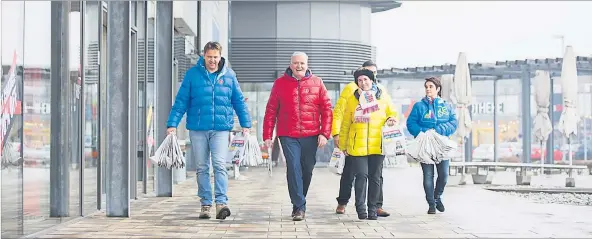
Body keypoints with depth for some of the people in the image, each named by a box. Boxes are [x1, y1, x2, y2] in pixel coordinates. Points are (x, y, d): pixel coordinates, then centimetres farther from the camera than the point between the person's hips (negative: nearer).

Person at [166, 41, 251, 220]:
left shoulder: (229, 75, 6)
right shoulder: (192, 74, 2)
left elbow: (239, 101, 10)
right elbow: (181, 101, 1)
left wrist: (245, 124, 7)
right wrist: (172, 124, -5)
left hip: (221, 128, -1)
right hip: (197, 128, 1)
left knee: (220, 165, -13)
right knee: (202, 168, 7)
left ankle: (221, 202, -16)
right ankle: (206, 204, 15)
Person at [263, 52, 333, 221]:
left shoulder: (317, 83, 6)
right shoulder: (280, 83, 5)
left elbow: (327, 109, 5)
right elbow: (271, 111, 6)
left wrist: (324, 133, -4)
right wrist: (267, 135, 1)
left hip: (311, 135, 2)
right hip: (288, 136, -1)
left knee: (307, 170, 8)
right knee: (294, 168, -12)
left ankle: (299, 203, 26)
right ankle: (299, 207, -9)